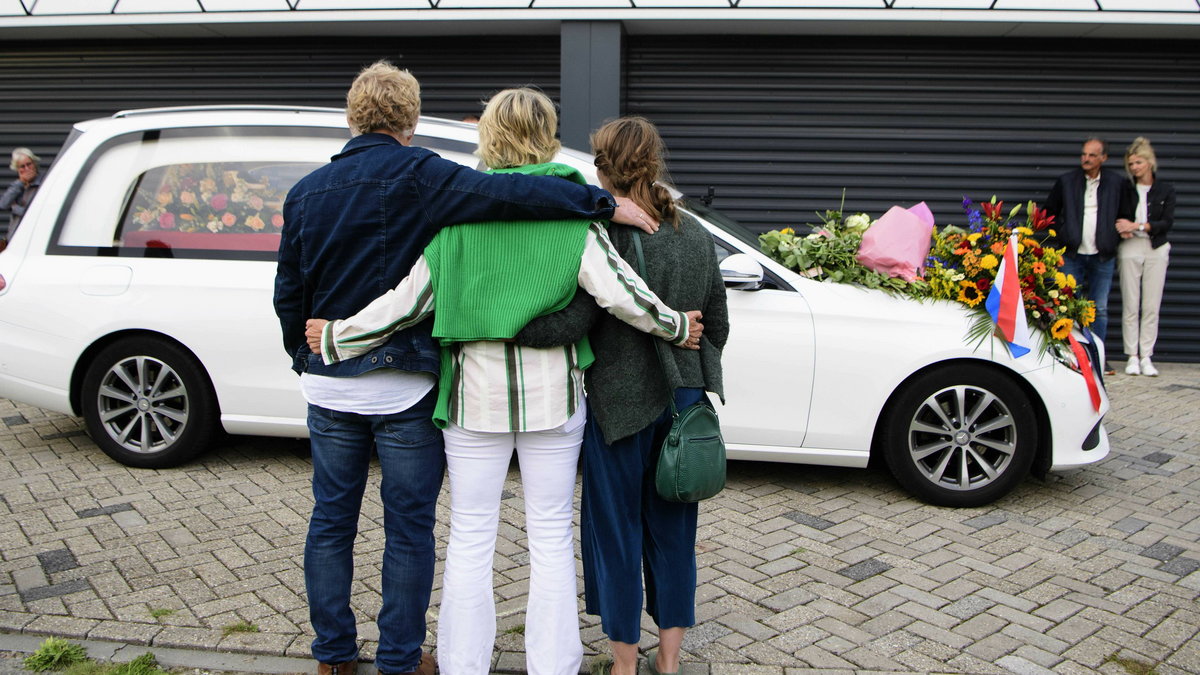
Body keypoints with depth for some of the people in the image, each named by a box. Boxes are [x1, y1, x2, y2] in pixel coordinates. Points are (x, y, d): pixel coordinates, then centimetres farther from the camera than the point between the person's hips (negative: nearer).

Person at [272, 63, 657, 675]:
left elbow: (288, 295, 11)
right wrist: (605, 204, -21)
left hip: (329, 385, 5)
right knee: (408, 526, 9)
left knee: (331, 520, 16)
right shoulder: (415, 175, -11)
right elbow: (502, 193, -25)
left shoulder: (305, 192, 6)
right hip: (404, 385, -5)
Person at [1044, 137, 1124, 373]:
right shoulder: (1066, 181, 3)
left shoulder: (1115, 182, 2)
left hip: (1102, 257, 0)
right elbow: (1049, 211, 12)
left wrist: (1113, 238, 1)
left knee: (1100, 309, 3)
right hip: (1072, 255, 0)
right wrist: (1063, 234, 4)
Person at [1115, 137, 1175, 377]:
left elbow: (1167, 222, -3)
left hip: (1156, 249, 0)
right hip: (1130, 249, 0)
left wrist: (1138, 226, -15)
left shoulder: (1166, 190, 5)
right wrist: (1123, 230, -18)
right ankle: (1132, 357, 3)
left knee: (1152, 306, -1)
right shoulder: (1125, 188, 6)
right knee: (1130, 305, -1)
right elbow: (1117, 217, 3)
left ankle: (1146, 357, 3)